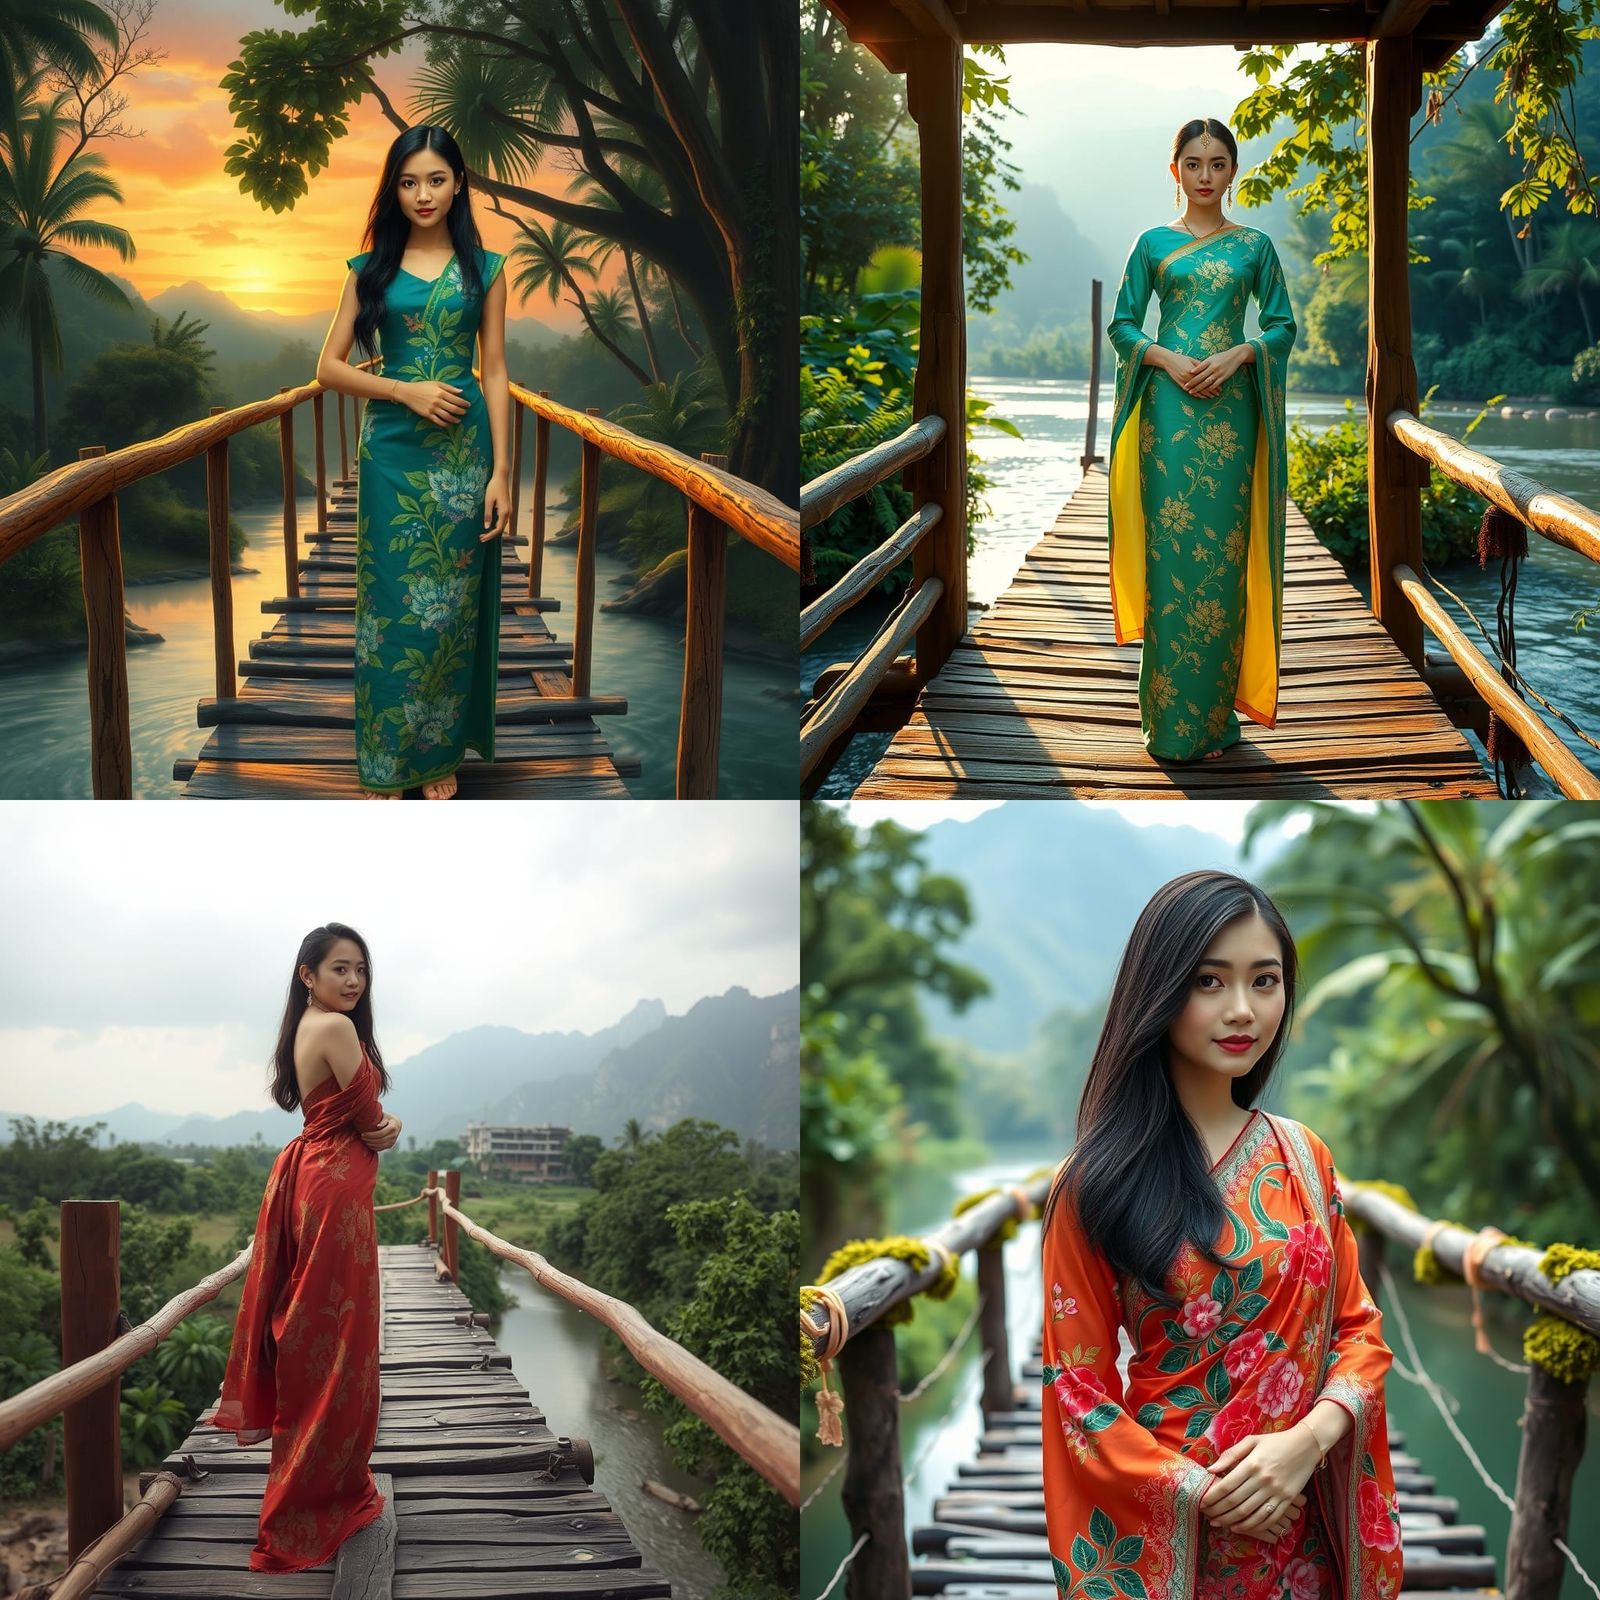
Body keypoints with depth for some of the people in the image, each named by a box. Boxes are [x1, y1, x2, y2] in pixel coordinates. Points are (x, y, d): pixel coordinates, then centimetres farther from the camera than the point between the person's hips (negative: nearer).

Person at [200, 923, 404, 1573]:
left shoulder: (303, 1029, 13)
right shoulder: (338, 1028, -17)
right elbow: (368, 1116, -12)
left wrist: (381, 1126, -5)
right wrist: (384, 1129, 9)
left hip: (305, 1171, 10)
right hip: (337, 1184, -10)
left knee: (306, 1331, 20)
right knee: (336, 1338, -4)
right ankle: (327, 1494, 2)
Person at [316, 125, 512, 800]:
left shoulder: (484, 268, 4)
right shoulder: (371, 268, 4)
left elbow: (495, 373, 2)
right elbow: (329, 367, 2)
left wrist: (501, 471, -4)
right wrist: (406, 391, -12)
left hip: (463, 448, 0)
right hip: (392, 450, 0)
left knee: (451, 604, 3)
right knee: (391, 603, 2)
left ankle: (440, 751, 16)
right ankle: (386, 759, 11)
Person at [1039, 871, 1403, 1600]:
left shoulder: (1305, 1157, 3)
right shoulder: (1099, 1180, -10)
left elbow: (1359, 1326, 5)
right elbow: (1076, 1384, -8)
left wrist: (1310, 1438, -13)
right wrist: (1202, 1491, -17)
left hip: (1303, 1521, 4)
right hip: (1164, 1532, -4)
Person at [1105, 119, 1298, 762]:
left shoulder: (1254, 246, 11)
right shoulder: (1153, 243, 9)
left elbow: (1283, 325, 10)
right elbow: (1122, 325, 8)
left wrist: (1236, 355, -9)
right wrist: (1166, 358, -10)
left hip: (1230, 404, 1)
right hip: (1168, 403, -1)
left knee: (1223, 552, -2)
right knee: (1169, 548, -6)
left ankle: (1214, 716, 4)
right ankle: (1168, 719, -1)